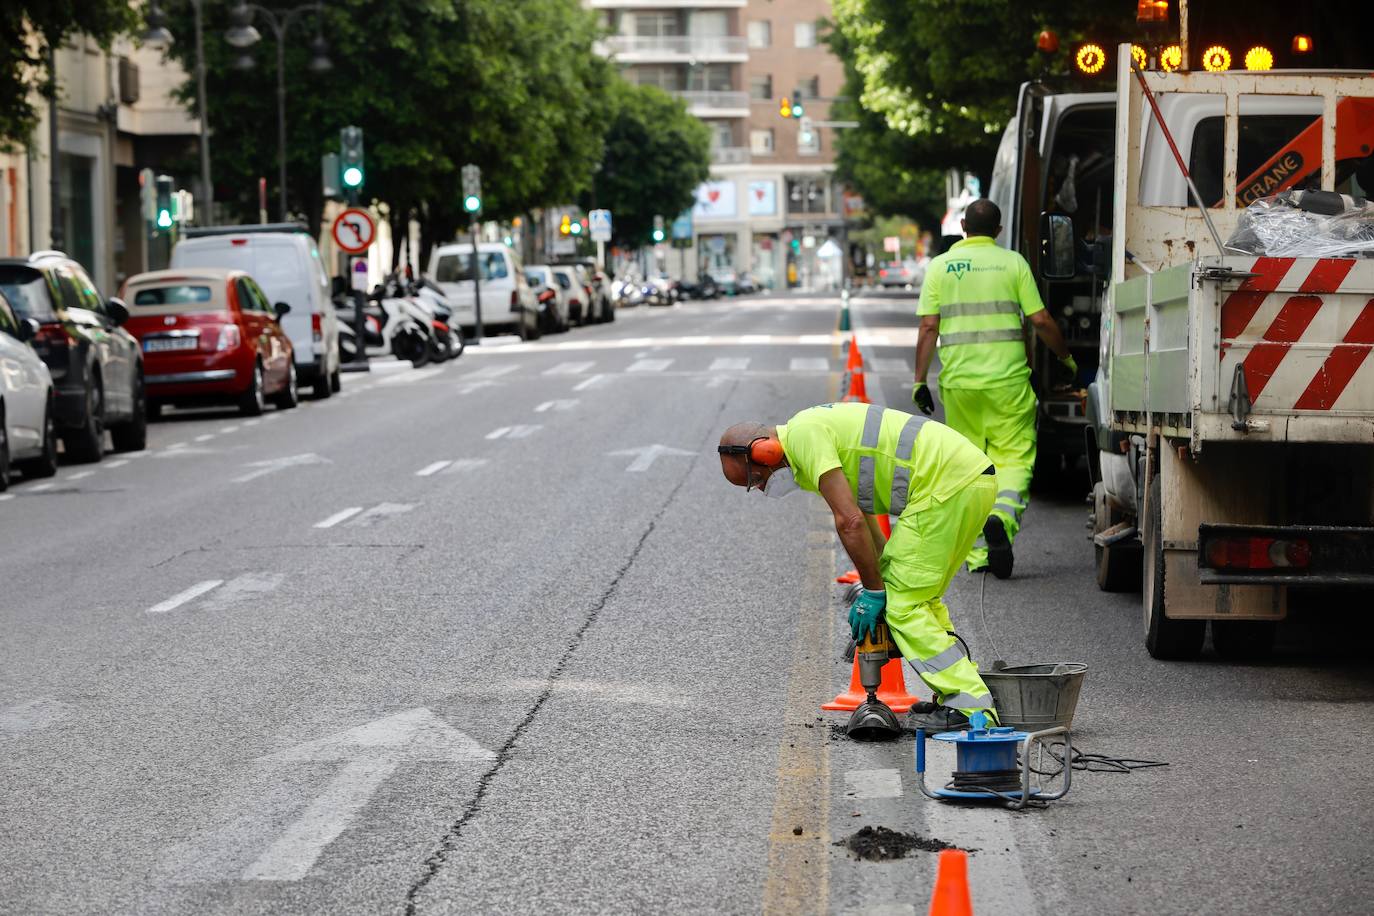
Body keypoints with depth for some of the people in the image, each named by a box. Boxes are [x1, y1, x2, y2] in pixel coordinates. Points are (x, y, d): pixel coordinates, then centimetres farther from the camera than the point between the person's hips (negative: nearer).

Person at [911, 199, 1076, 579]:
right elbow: (1041, 321, 1)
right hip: (1008, 377, -2)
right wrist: (1067, 358, 16)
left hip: (958, 381, 2)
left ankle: (978, 555, 9)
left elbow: (928, 328, 0)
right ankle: (1002, 516, -27)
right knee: (1014, 457, 3)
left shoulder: (940, 266, 6)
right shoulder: (1013, 263, 3)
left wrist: (920, 380, 3)